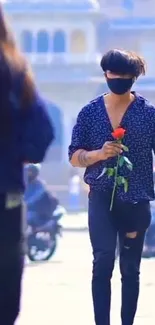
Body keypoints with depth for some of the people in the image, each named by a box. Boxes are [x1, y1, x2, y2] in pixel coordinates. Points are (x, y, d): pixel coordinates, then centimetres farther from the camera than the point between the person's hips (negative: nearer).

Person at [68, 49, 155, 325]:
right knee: (103, 262, -12)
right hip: (102, 198, 0)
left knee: (130, 269, 5)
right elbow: (74, 157, 6)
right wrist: (99, 153, -14)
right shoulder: (90, 112, 4)